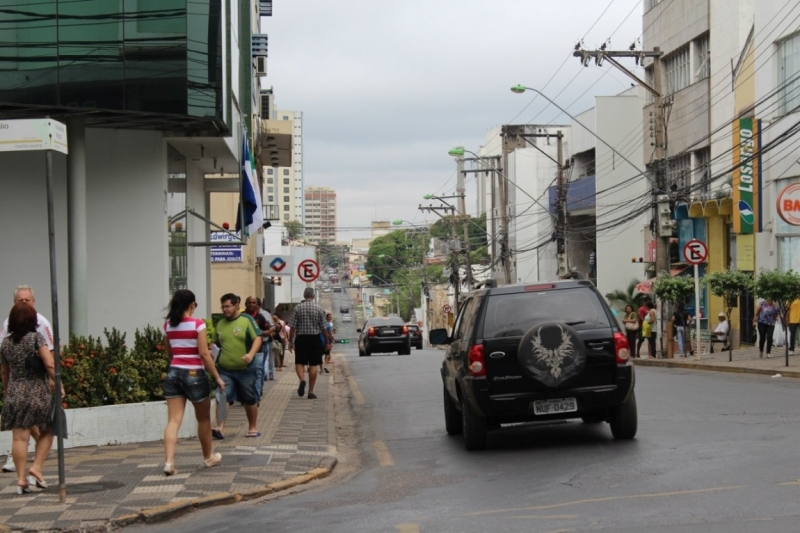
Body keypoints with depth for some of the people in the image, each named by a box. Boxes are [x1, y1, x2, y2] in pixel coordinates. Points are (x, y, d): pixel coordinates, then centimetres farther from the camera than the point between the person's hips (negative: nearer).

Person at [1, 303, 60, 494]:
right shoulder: (37, 338, -7)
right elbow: (50, 365, -17)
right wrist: (57, 384, -5)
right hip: (38, 392, -3)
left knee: (20, 437, 2)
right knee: (46, 432, 14)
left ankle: (21, 478, 1)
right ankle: (36, 468, 2)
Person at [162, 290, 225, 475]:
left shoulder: (168, 325, 5)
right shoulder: (197, 324, -10)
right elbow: (204, 354, -13)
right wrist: (217, 377, -7)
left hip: (173, 373, 4)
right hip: (194, 374, -4)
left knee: (173, 420, -2)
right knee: (203, 419, 16)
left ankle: (169, 461, -17)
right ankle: (208, 458, 30)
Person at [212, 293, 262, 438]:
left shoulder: (246, 320, -5)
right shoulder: (220, 324, 9)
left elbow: (257, 338, -12)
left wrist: (251, 354, -26)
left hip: (245, 369, -3)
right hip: (224, 369, 3)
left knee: (250, 400, 9)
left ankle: (253, 428, 24)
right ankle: (219, 428, -17)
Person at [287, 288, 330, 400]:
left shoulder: (298, 307, -4)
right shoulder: (319, 308, -2)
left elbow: (292, 326, -5)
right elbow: (324, 327, 0)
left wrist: (290, 341, 2)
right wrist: (328, 340, 12)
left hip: (301, 338, 0)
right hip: (315, 338, 1)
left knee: (299, 362, 8)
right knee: (313, 364, 5)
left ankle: (302, 379, -22)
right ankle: (311, 391, 5)